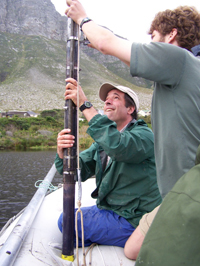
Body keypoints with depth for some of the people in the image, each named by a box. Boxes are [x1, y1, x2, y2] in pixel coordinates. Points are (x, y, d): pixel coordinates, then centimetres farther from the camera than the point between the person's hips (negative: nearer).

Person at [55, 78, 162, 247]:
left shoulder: (143, 134, -14)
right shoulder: (103, 140, 10)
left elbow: (118, 147, -38)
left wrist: (85, 105, -34)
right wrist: (62, 152, -23)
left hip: (133, 221, -8)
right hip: (108, 210, 8)